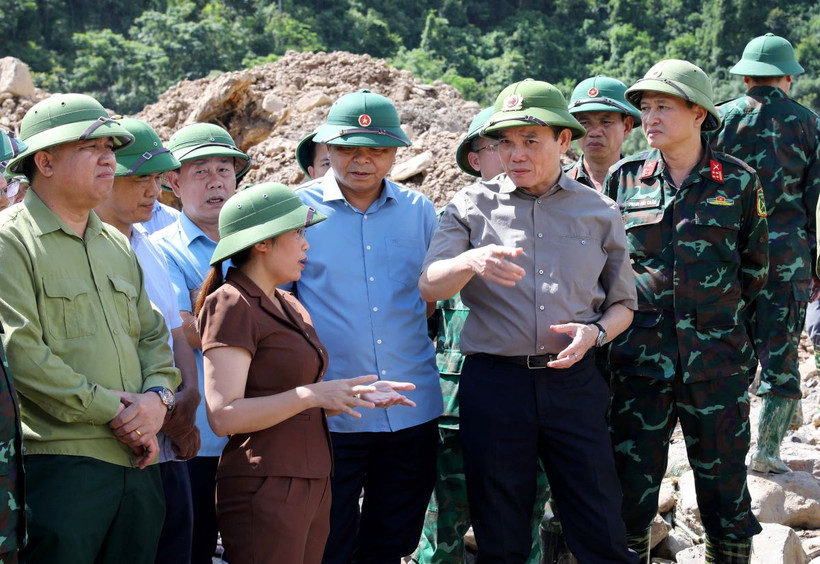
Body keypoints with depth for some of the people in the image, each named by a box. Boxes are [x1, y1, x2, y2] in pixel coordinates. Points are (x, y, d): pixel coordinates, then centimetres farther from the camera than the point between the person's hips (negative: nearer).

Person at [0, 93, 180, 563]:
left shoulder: (117, 245, 19)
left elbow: (153, 336, 19)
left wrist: (158, 396, -2)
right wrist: (112, 410, -12)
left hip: (137, 463, 7)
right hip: (59, 461, -7)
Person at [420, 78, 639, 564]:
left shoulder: (599, 212, 8)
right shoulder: (472, 206, 4)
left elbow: (622, 303, 15)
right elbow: (430, 287, -8)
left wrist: (595, 333, -8)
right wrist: (472, 261, -30)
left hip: (574, 382, 1)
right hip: (494, 383, 0)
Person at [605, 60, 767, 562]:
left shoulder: (739, 181, 1)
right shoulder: (624, 179, 3)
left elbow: (755, 267, 11)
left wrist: (717, 309, 12)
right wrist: (643, 306, 9)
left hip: (717, 361, -1)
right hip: (641, 359, 1)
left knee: (725, 490, 7)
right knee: (632, 489, 5)